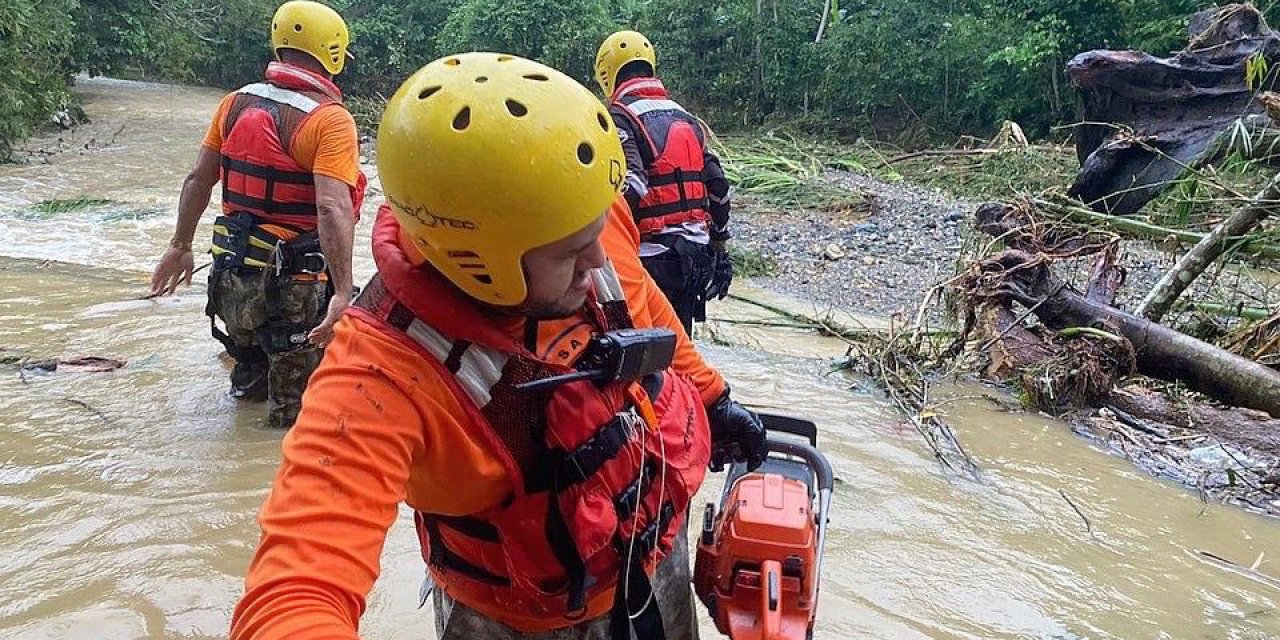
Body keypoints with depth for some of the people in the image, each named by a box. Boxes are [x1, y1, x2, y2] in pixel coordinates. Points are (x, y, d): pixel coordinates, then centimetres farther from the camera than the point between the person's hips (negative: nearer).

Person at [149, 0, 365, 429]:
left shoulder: (236, 103, 4)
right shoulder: (330, 119, -16)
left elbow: (198, 180, 10)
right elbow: (333, 209, -27)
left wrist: (180, 246, 20)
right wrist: (342, 293, -29)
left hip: (232, 272, 7)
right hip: (294, 283, -7)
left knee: (252, 368, 34)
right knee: (301, 404, 11)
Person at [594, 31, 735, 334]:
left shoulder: (619, 118, -8)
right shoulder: (686, 118, 14)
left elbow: (629, 189, -24)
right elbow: (718, 187, 12)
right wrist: (719, 251, 19)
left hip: (652, 256, -7)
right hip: (696, 254, 7)